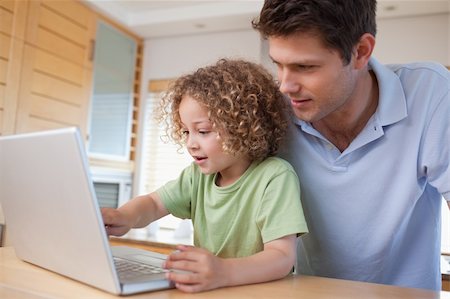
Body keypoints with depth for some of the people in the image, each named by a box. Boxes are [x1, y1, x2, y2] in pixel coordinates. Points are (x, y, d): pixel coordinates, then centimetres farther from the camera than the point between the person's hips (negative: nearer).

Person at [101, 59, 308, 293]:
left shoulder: (275, 176, -16)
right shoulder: (198, 174, 3)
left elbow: (283, 257, -24)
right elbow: (153, 204, 5)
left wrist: (223, 272, -41)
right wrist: (124, 217, -18)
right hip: (205, 289, 4)